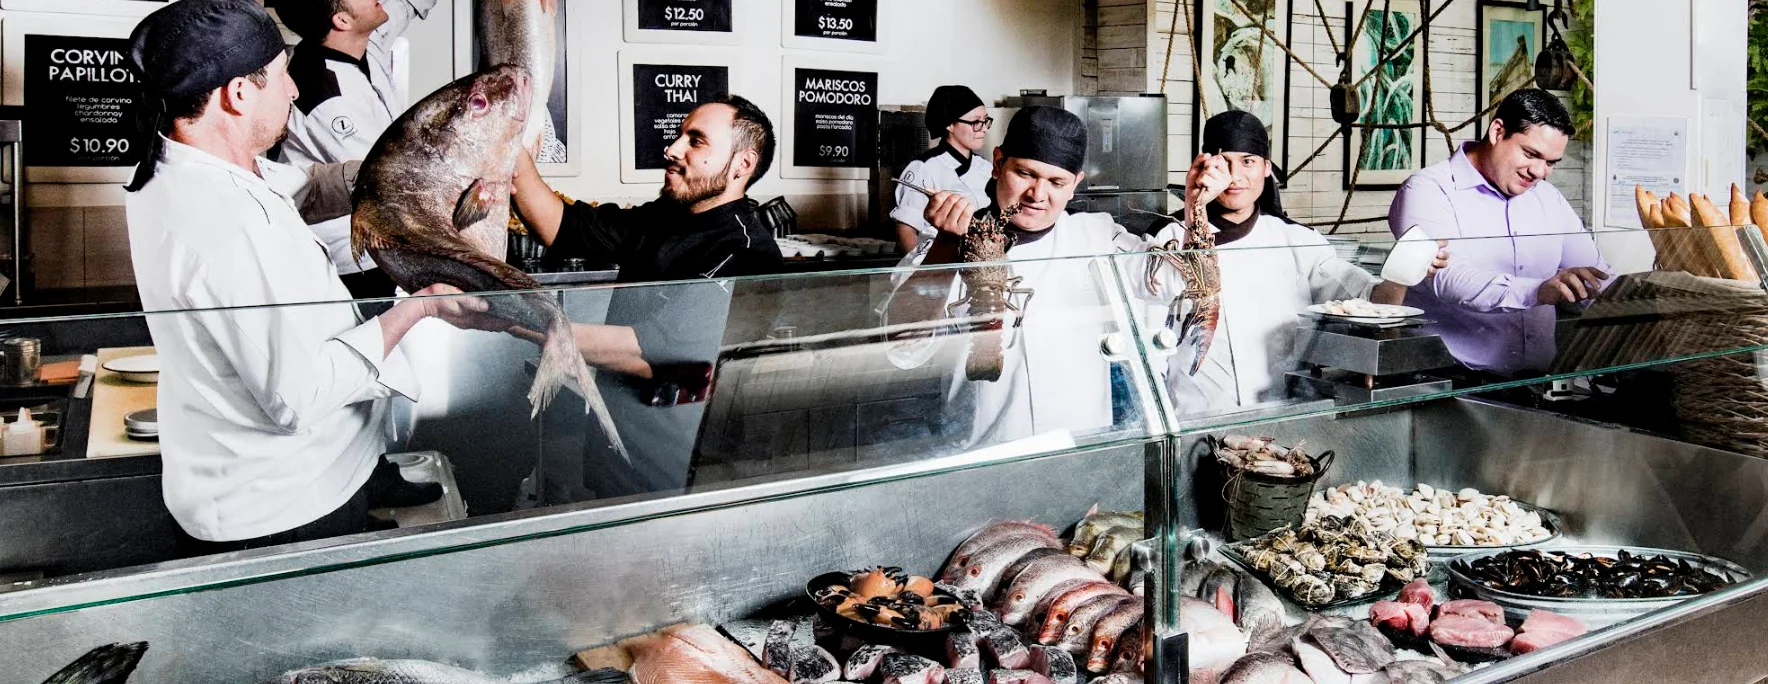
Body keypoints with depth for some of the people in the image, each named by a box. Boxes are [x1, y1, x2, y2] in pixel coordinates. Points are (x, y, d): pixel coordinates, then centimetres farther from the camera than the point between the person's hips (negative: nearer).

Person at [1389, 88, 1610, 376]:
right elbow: (1447, 277, -23)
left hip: (1538, 377, 7)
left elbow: (1598, 278, 20)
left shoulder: (1549, 199, 19)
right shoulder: (1428, 190, -5)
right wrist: (1538, 291, -37)